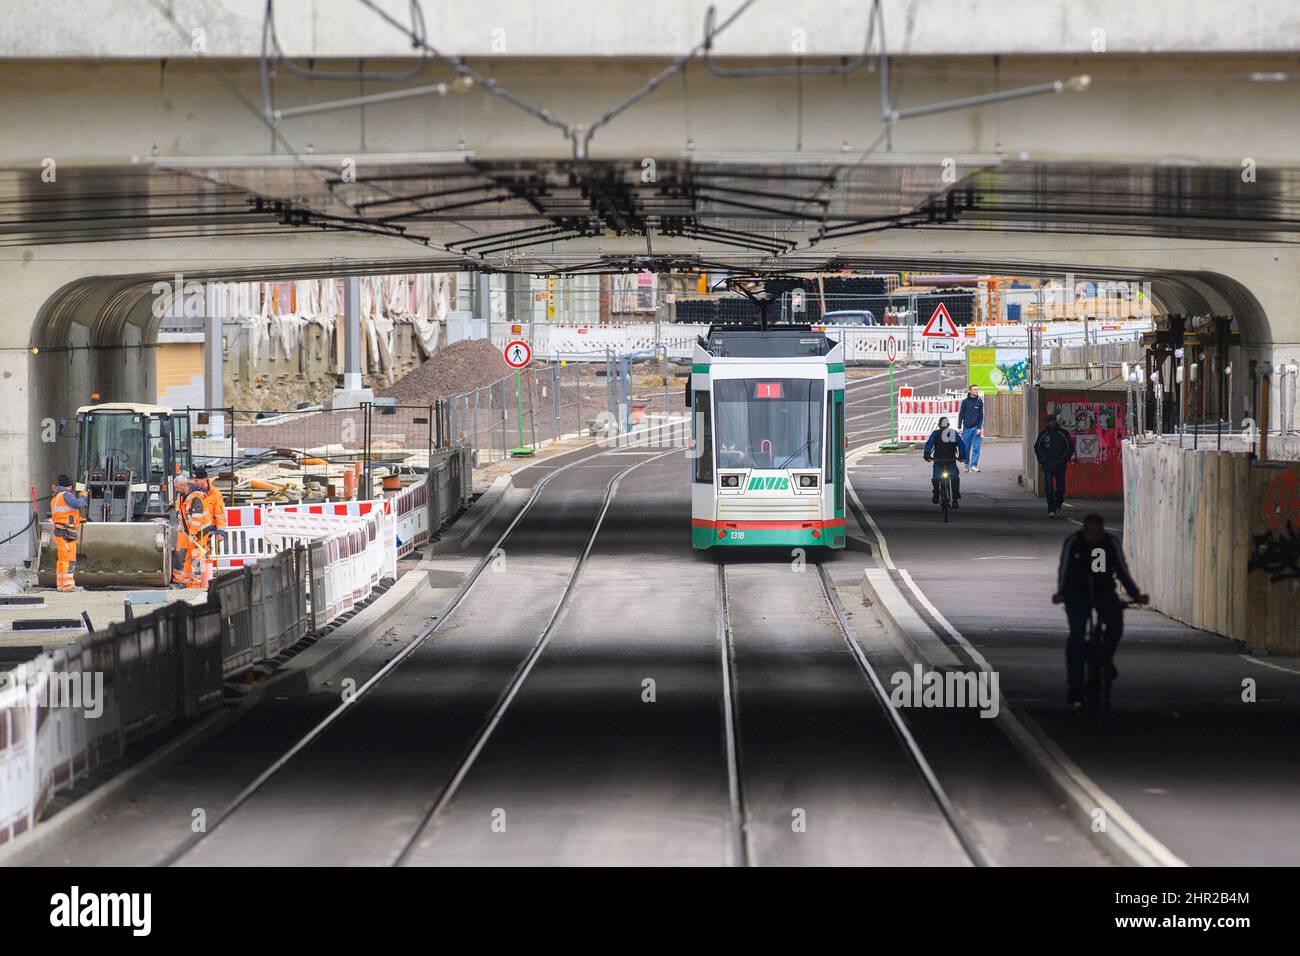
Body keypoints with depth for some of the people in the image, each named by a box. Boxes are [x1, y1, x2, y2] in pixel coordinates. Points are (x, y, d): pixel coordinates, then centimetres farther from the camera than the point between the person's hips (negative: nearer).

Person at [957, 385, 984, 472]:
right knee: (966, 448, 5)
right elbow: (960, 415, 5)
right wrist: (959, 427, -1)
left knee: (976, 448, -8)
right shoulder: (965, 401, 2)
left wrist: (980, 428, -4)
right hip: (967, 428, 0)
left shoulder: (980, 402, 5)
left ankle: (974, 465, -8)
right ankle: (966, 464, 23)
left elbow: (981, 416, 6)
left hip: (976, 428, 0)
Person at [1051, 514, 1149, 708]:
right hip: (1077, 594, -1)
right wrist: (1061, 592, -31)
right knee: (1077, 635, -17)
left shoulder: (1112, 544, -7)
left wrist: (1136, 594, -14)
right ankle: (1074, 687, -13)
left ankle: (1106, 657, 4)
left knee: (1116, 623, -26)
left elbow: (1122, 571, -4)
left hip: (1104, 593, 2)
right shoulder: (1072, 543, -12)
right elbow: (1064, 570, -15)